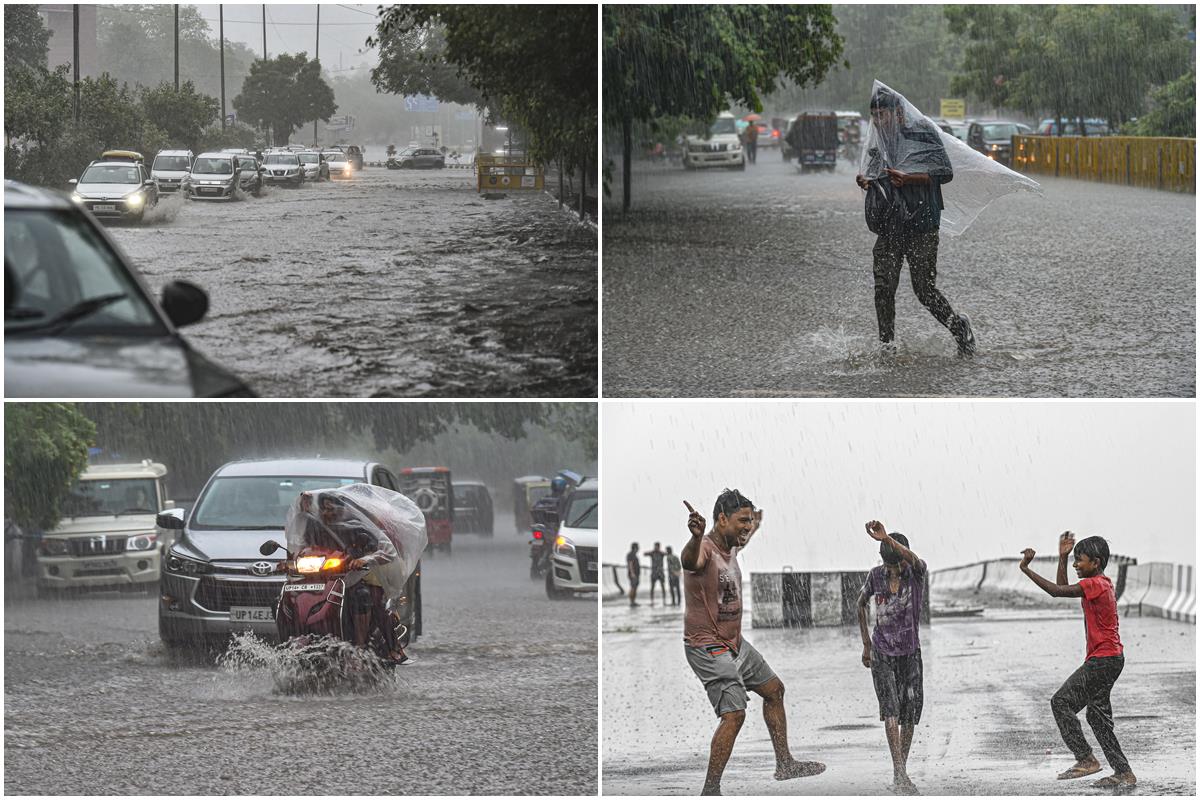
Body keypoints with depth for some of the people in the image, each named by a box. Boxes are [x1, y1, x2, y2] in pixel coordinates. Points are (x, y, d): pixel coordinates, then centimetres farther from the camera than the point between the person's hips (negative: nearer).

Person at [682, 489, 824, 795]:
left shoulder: (730, 549, 5)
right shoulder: (706, 549, -24)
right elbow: (689, 560, -52)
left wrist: (755, 527, 52)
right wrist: (695, 537, -75)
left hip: (735, 643, 10)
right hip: (708, 647, -10)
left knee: (774, 690, 21)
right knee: (734, 714, -19)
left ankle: (784, 764, 35)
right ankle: (709, 793, -15)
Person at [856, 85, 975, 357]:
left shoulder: (921, 135, -4)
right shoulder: (879, 143, 15)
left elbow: (945, 172, -8)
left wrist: (908, 178, -19)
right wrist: (867, 182, 4)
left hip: (921, 224, -5)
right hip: (889, 227, 5)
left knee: (924, 288, -4)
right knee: (883, 286, -5)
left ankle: (959, 327, 18)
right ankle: (887, 345, 1)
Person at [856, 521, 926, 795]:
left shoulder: (917, 573, -11)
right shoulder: (876, 576, -5)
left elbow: (913, 560, -37)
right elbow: (862, 604, 13)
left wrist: (886, 539, -53)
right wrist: (866, 644, 11)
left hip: (910, 654, 0)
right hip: (882, 653, 0)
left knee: (909, 715, 3)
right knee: (890, 708, -17)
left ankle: (900, 773, 20)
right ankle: (900, 774, -27)